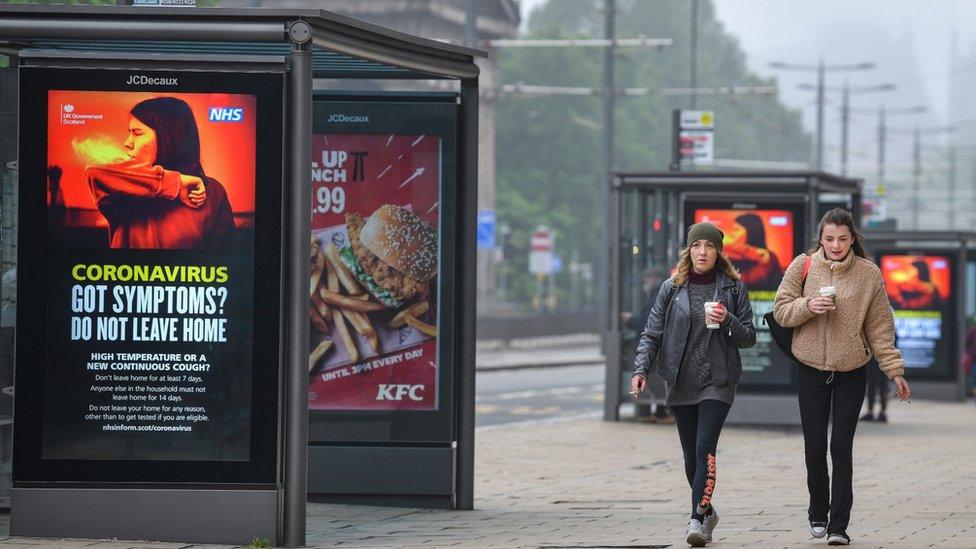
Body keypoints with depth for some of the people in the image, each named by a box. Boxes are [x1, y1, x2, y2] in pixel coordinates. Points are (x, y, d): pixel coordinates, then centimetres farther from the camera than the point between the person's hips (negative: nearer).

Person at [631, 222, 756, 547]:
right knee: (691, 457, 9)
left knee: (705, 449, -17)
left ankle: (697, 520, -21)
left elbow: (749, 338, 4)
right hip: (681, 383, 2)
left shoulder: (733, 288, 2)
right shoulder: (672, 289, 4)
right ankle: (707, 512, 30)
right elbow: (652, 334, 4)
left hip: (717, 382, -2)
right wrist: (641, 369, -11)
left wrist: (727, 321, -16)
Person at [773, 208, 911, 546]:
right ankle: (818, 514, 24)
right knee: (815, 447, 4)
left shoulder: (869, 274, -3)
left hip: (851, 373, -1)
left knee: (842, 448, -3)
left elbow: (879, 327, 1)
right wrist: (807, 306, -20)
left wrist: (894, 370, -2)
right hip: (811, 370, 1)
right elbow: (780, 310, 0)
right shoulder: (803, 266, -3)